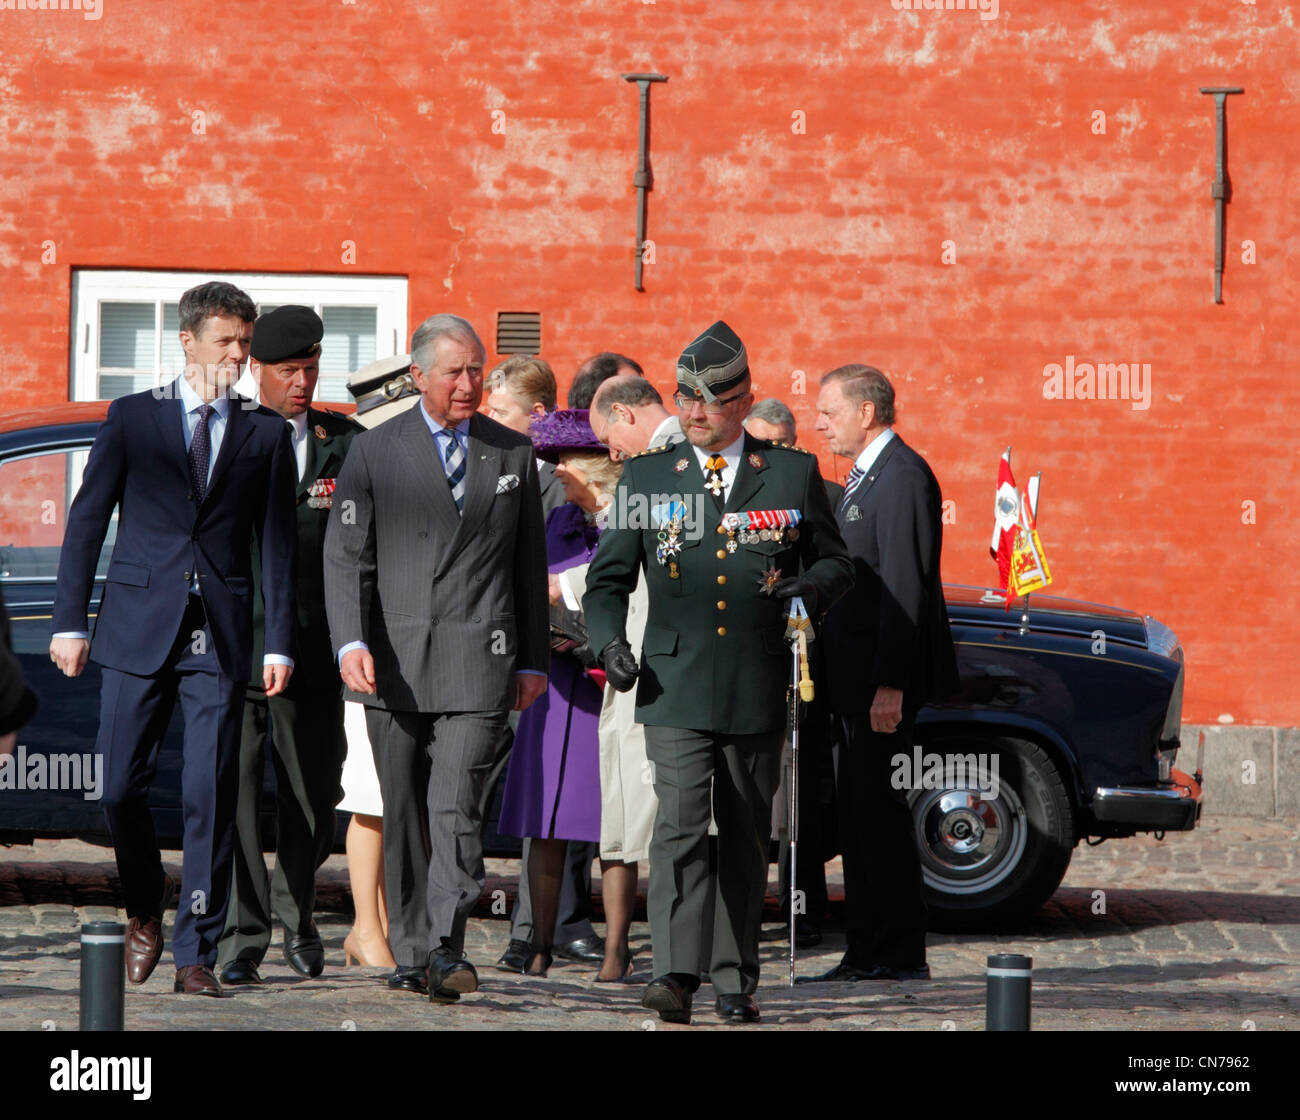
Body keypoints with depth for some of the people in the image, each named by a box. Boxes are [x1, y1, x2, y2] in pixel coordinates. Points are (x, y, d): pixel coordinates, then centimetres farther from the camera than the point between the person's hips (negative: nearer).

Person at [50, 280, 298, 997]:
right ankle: (145, 913, 24)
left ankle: (195, 953, 2)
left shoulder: (265, 433, 9)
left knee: (211, 796, -4)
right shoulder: (132, 417, 7)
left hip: (220, 637, 0)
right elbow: (87, 520, 7)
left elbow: (277, 542, 8)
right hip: (138, 628, 0)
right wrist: (70, 622, 0)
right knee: (122, 785, -1)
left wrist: (280, 642, 0)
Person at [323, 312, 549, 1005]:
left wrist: (533, 661, 13)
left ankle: (444, 947, -17)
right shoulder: (374, 453, 5)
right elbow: (346, 557, 0)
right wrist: (351, 642, -14)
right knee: (403, 814, 6)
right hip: (393, 661, 1)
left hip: (479, 659, -1)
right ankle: (409, 953, 16)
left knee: (456, 805, -14)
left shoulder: (513, 454, 11)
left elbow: (529, 565, 16)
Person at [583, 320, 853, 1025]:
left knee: (746, 839, 7)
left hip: (758, 692, 1)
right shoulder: (647, 478, 9)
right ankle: (674, 975, -21)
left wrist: (808, 588, -9)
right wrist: (608, 642, -6)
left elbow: (835, 563, 14)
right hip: (675, 686, -1)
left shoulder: (793, 473, 8)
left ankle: (735, 981, 15)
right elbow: (608, 578, 12)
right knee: (679, 826, -14)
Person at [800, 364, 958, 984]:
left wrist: (890, 684, -23)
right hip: (857, 677, 10)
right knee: (860, 814, 11)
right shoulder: (864, 477, 18)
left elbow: (905, 588, -20)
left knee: (879, 810, -8)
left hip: (886, 678, -10)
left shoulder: (903, 476, -14)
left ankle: (901, 956, -4)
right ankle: (867, 954, 16)